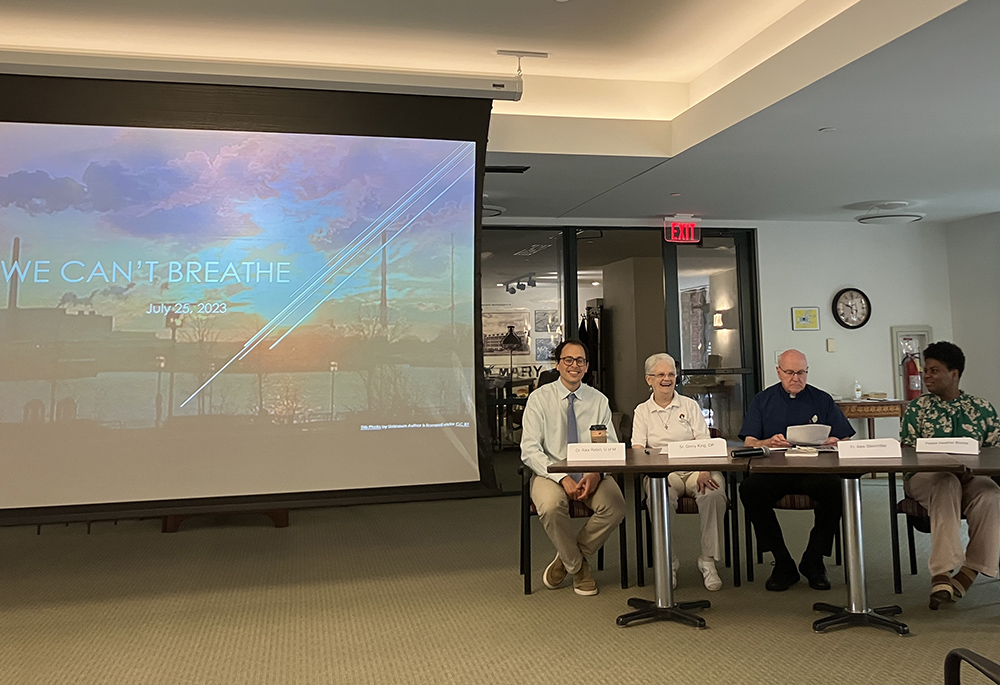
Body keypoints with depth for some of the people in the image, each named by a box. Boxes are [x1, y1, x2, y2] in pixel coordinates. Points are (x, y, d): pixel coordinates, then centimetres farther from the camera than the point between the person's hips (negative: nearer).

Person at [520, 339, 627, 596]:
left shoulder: (599, 401, 8)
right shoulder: (539, 398, -1)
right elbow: (529, 450, -9)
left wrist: (596, 474, -19)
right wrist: (562, 478, -21)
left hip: (592, 474, 2)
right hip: (551, 472, -2)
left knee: (616, 507, -27)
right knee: (551, 506, -34)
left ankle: (566, 558, -2)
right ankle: (577, 568, -5)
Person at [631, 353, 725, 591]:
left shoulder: (690, 405, 14)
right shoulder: (642, 411, 14)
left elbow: (704, 443, 2)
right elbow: (637, 450, 1)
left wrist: (705, 471, -18)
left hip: (694, 467, 1)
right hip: (662, 471, -1)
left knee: (714, 493, -32)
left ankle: (708, 560, -17)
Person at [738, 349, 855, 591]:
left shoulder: (822, 400, 15)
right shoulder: (762, 401, 14)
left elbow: (845, 441, 11)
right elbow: (749, 443, 5)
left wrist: (834, 442, -13)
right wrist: (768, 442, -17)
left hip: (814, 470, 0)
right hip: (772, 471, 0)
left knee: (835, 488, -34)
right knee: (748, 489, -32)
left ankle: (813, 561, -13)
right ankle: (782, 563, -17)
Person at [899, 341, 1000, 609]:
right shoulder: (916, 409, 10)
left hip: (971, 477, 2)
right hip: (924, 477, -2)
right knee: (947, 485, -36)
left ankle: (970, 570, -27)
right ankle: (941, 573, -41)